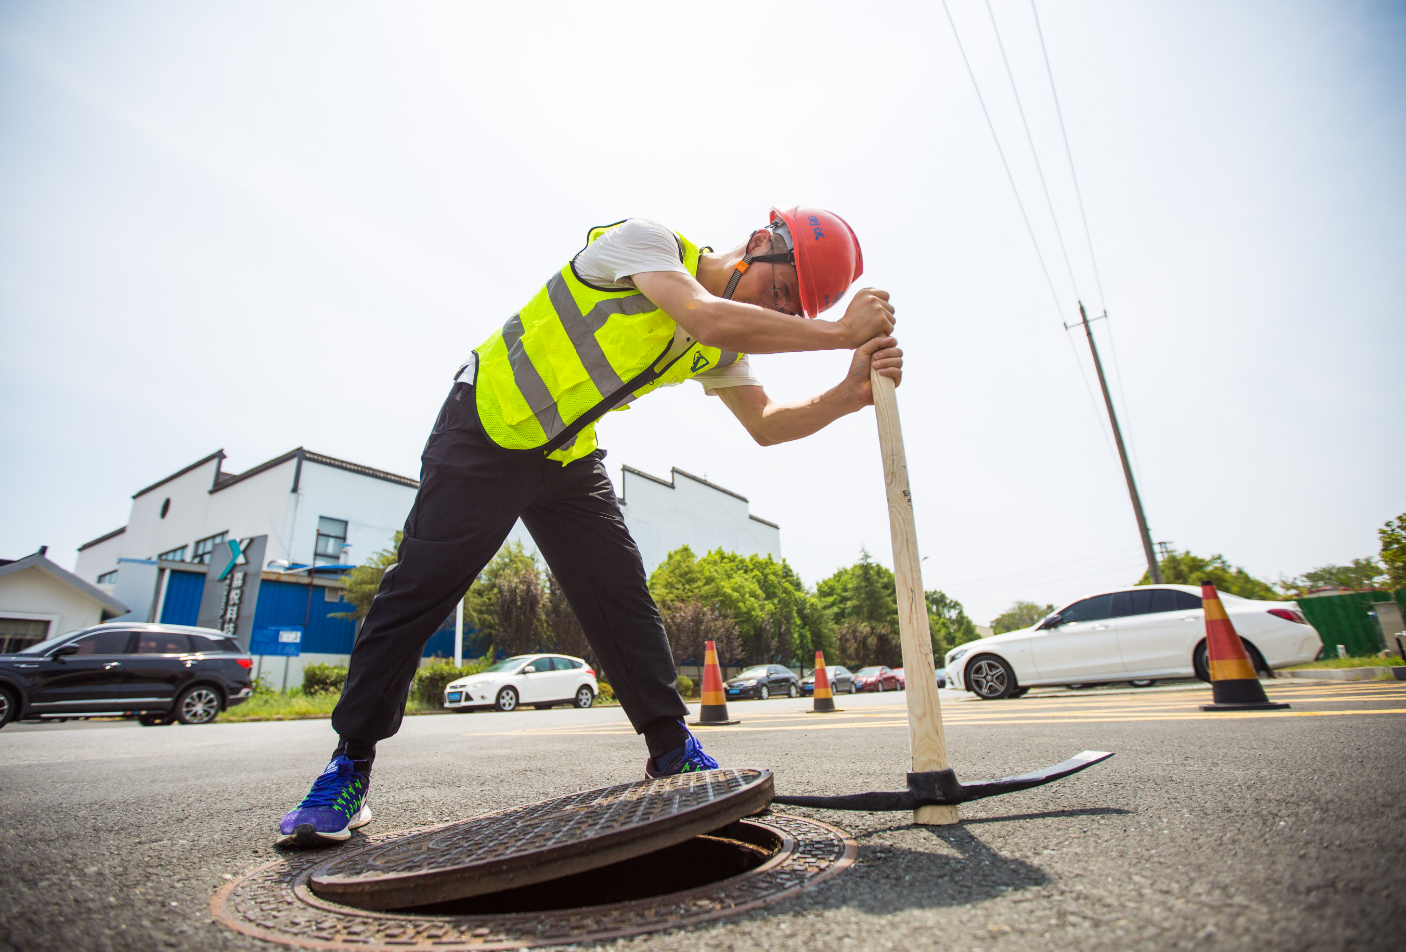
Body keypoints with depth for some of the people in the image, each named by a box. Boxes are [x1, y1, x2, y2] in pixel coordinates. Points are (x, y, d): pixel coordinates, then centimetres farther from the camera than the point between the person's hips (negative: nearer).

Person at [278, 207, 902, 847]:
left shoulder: (722, 347, 3)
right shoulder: (646, 239, -18)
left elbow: (766, 424, 0)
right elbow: (707, 317, -35)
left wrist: (848, 395, -17)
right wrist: (840, 332, -28)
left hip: (568, 458, 6)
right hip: (487, 429, -5)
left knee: (622, 596, 0)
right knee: (418, 590, -6)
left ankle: (672, 751, 12)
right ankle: (350, 766, 10)